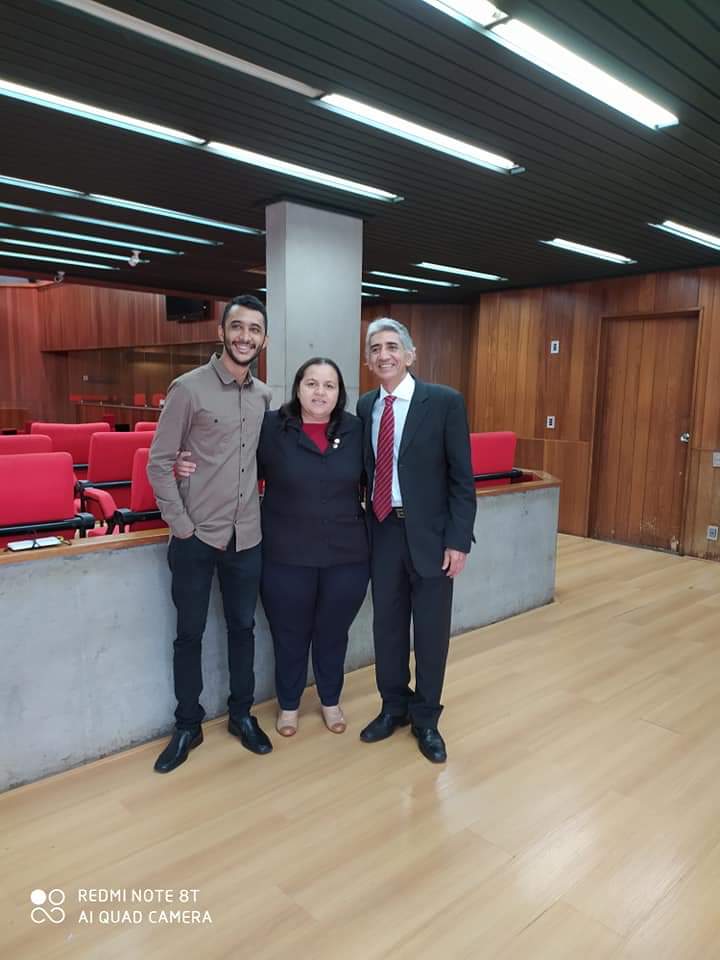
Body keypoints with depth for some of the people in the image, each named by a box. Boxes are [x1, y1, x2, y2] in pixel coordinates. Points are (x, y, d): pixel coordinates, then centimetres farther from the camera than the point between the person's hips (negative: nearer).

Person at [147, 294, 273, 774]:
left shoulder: (266, 396, 5)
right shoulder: (188, 388, -9)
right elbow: (158, 463, -8)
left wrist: (266, 510, 4)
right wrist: (181, 525, -12)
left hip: (247, 537, 4)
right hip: (196, 537, -4)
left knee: (243, 628, 16)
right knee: (190, 634, 10)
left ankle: (242, 714, 35)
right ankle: (188, 725, 29)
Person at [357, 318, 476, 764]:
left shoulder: (445, 401, -8)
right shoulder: (366, 406, 6)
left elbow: (462, 478, -8)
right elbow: (367, 470, 10)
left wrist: (459, 540, -12)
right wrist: (364, 527, 3)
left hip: (429, 533, -4)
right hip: (382, 530, 4)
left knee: (431, 630, 9)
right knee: (387, 625, 14)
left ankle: (426, 718, 29)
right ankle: (394, 706, 36)